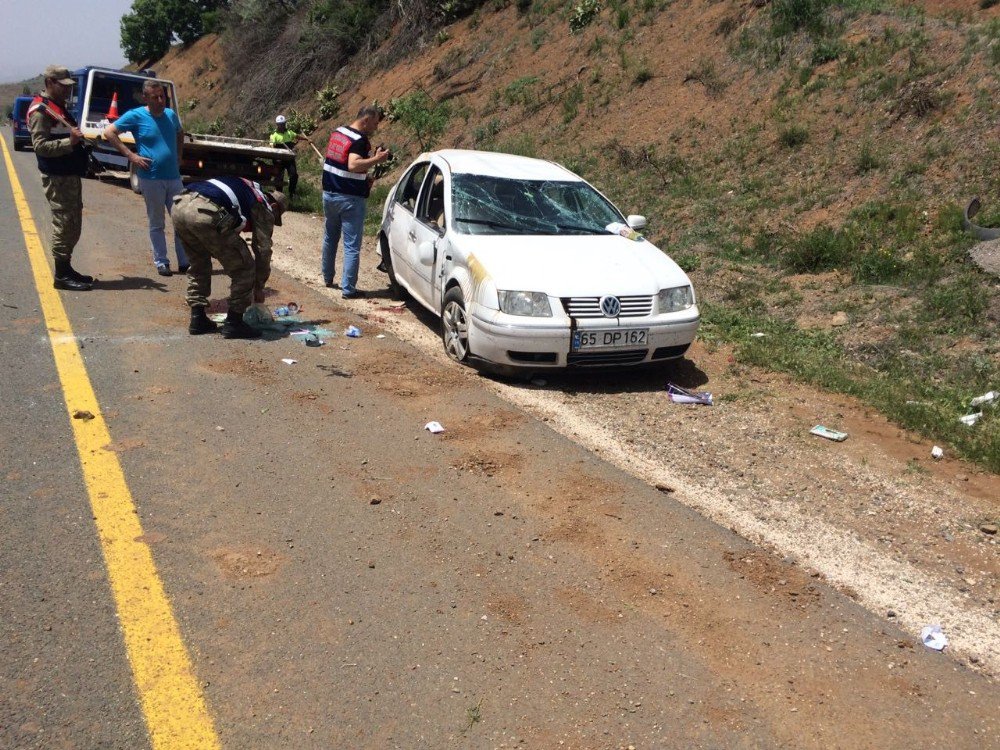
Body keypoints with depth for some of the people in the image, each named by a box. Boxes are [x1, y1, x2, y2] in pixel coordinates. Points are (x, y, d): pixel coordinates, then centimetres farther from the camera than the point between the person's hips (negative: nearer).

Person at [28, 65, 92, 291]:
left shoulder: (59, 108, 18)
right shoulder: (40, 111, -12)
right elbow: (40, 145, -20)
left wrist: (79, 139, 12)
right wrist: (69, 142, -31)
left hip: (71, 176, 10)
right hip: (57, 178, -10)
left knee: (73, 225, 14)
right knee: (63, 224, -7)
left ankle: (66, 269, 23)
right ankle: (61, 276, -2)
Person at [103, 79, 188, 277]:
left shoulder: (171, 114, 7)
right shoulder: (136, 116, -6)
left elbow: (180, 134, 27)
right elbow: (109, 132, -5)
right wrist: (130, 155, -11)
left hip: (174, 177, 4)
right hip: (151, 179, -4)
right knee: (157, 224, 5)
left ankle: (185, 261, 15)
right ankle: (161, 262, 15)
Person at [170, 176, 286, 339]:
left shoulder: (246, 189, 38)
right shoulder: (264, 206, 17)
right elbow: (263, 250, 16)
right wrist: (259, 287, 27)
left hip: (179, 205, 8)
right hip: (206, 214, -8)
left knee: (198, 264, 29)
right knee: (244, 268, 8)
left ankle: (197, 319, 29)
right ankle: (233, 323, 12)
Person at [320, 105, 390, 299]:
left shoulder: (337, 133, 10)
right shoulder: (360, 140, -17)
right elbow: (353, 165, -32)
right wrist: (376, 159, -27)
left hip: (329, 194, 8)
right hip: (350, 199, -8)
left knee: (330, 238, 22)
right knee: (352, 245, -2)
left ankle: (328, 278, 35)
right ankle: (348, 289, -2)